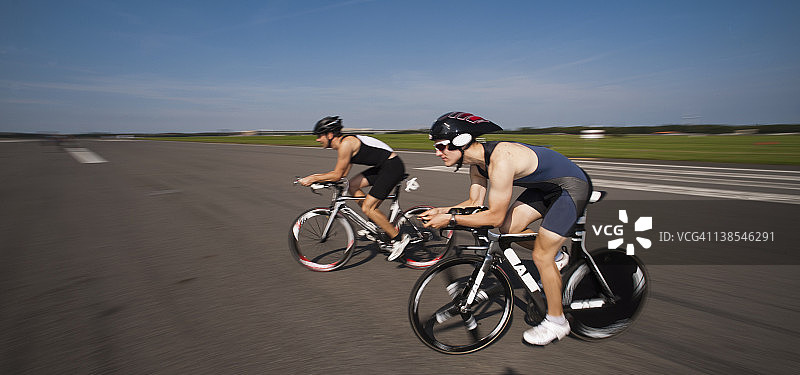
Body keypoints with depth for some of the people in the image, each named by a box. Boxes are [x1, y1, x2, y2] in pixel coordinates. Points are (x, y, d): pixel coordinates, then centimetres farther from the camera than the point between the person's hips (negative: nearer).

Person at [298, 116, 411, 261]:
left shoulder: (346, 143, -17)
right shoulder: (342, 144, 13)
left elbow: (337, 175, -16)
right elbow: (343, 173, 16)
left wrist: (313, 179, -7)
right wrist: (316, 176, 15)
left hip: (393, 167, -10)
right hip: (382, 167, 10)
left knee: (367, 208, -11)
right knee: (352, 186, 11)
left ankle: (399, 238, 2)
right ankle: (382, 225, 14)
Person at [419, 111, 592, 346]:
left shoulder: (500, 160, -33)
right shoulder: (478, 161, -5)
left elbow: (495, 216, -30)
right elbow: (476, 203, 2)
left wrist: (450, 219, -27)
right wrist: (441, 210, -10)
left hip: (573, 187, -8)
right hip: (545, 186, 8)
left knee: (541, 256, -8)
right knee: (509, 228, -2)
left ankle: (556, 322, 11)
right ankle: (556, 257, 23)